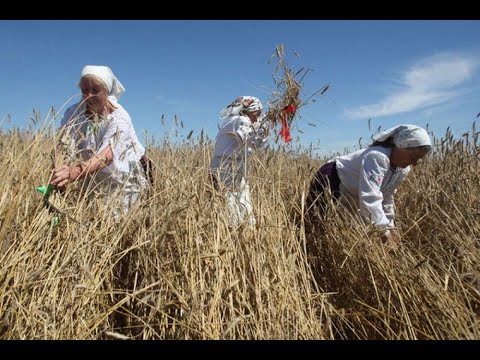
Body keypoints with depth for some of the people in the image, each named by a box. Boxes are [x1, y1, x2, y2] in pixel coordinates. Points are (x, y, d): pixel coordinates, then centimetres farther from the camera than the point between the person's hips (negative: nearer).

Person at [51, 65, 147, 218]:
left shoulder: (120, 119, -25)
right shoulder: (73, 113, -13)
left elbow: (105, 155, -41)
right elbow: (65, 147, -27)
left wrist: (75, 173, -59)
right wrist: (61, 169, -49)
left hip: (123, 181, -4)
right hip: (93, 181, 4)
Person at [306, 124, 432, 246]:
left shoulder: (403, 170, -3)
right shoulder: (377, 157, -32)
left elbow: (386, 198, 7)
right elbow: (370, 199, -39)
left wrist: (390, 227, 2)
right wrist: (385, 233, -34)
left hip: (350, 199, 9)